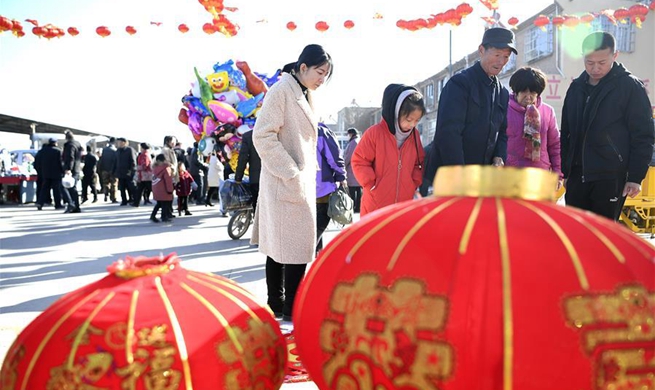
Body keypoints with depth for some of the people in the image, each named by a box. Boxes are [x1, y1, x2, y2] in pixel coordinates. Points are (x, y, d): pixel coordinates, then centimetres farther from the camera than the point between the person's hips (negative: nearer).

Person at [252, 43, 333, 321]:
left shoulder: (304, 95, 17)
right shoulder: (281, 90, -11)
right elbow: (263, 136, -19)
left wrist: (308, 174, 14)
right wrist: (291, 173, -19)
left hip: (302, 181, 9)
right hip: (286, 183, -9)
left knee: (280, 244, 13)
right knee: (295, 244, -6)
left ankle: (276, 303, 22)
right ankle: (292, 309, 5)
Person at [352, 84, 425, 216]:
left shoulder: (414, 135, 5)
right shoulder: (374, 133, -11)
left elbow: (419, 163, 16)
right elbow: (359, 162, -7)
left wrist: (414, 184, 2)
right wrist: (372, 186, -12)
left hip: (404, 204, 5)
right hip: (376, 205, -4)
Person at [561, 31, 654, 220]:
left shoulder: (631, 87, -4)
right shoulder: (576, 87, 10)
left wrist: (636, 176, -11)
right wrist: (564, 170, 14)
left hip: (610, 177, -5)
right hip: (577, 175, 5)